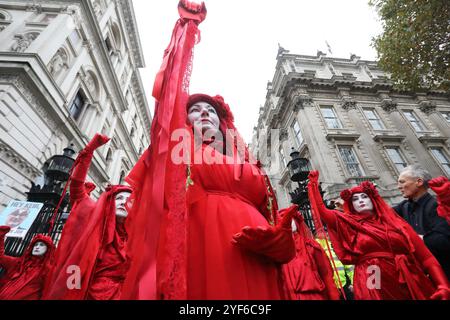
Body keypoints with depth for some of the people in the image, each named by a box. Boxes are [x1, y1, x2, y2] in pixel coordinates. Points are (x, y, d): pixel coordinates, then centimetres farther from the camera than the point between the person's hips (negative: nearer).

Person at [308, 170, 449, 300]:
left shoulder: (394, 221, 9)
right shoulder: (350, 224, 5)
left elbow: (424, 254, 4)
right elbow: (320, 210, 0)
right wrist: (313, 183, 3)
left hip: (411, 285, 2)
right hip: (374, 286, -1)